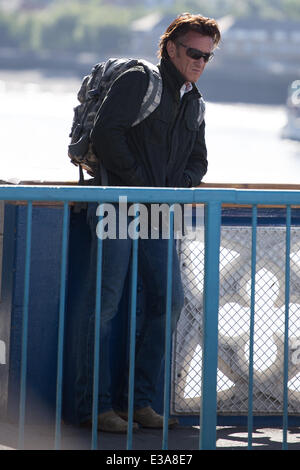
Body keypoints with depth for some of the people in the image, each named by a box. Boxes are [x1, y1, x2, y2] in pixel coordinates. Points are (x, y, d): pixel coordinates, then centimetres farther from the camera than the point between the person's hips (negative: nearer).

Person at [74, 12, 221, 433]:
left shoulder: (194, 103, 17)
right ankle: (94, 405, -5)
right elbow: (106, 134, -15)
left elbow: (198, 161, 23)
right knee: (105, 303, -8)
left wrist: (173, 188, 2)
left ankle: (139, 401, 6)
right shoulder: (138, 82, -5)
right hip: (117, 205, -7)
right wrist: (139, 182, -14)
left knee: (169, 300, 0)